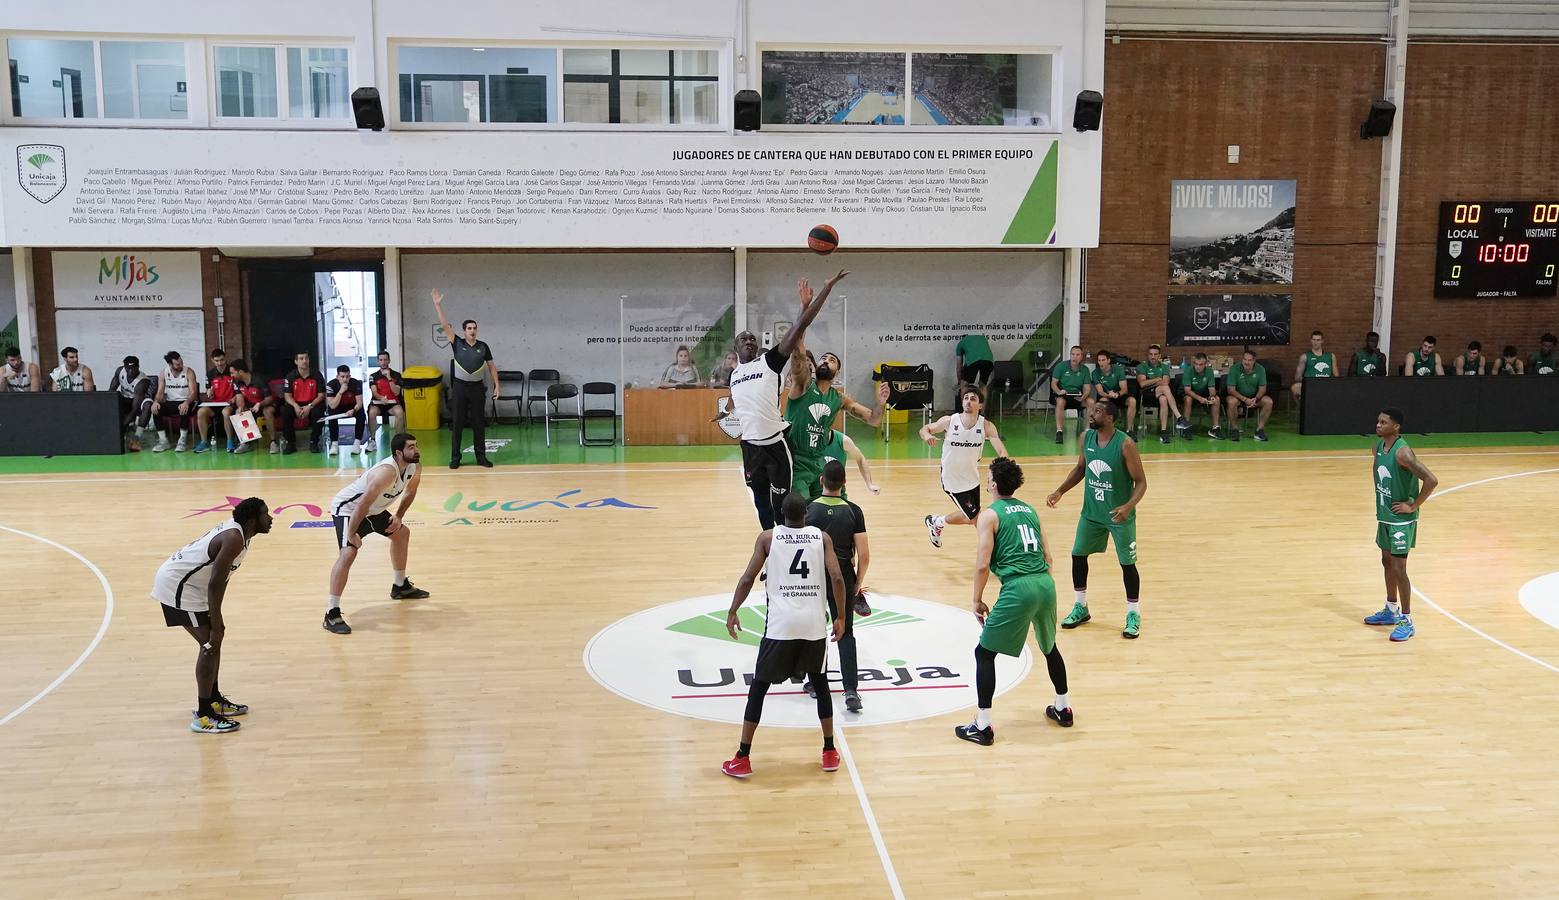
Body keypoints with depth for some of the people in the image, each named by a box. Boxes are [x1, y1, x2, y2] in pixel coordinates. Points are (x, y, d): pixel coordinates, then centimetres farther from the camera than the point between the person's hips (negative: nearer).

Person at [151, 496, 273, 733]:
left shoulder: (235, 531, 7)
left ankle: (214, 700, 27)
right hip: (176, 586, -10)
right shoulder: (234, 540, -23)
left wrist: (216, 620, 18)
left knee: (213, 640, 16)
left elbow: (219, 579, 16)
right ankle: (203, 716, -5)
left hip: (179, 581, 10)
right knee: (211, 643, -9)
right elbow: (215, 584, -27)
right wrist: (216, 624, -22)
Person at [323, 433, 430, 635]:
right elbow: (363, 503, -35)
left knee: (402, 533, 21)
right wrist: (351, 534, -31)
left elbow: (410, 492, 10)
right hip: (347, 508, -10)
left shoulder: (415, 467, -9)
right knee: (348, 553, -25)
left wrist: (398, 517, 1)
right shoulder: (387, 472, -36)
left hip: (373, 509, 10)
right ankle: (332, 614, -24)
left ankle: (400, 586, 40)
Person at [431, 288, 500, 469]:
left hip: (477, 388, 1)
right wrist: (438, 305, -16)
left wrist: (496, 386, 3)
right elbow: (445, 325, -8)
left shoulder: (483, 346, 3)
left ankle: (481, 457, 11)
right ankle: (455, 458, 8)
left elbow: (492, 366, 9)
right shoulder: (457, 344, 0)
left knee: (479, 423, 4)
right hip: (459, 387, -1)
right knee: (457, 423, 1)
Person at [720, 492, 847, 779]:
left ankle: (742, 759, 10)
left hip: (781, 624, -2)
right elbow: (837, 578, -4)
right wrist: (840, 616, 6)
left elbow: (747, 578, -3)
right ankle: (830, 753, 25)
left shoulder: (768, 537, 3)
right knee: (820, 683, 22)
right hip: (814, 623, 2)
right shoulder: (821, 537, 6)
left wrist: (732, 613, 8)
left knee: (758, 687, 11)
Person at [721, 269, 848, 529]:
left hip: (775, 444, -5)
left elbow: (799, 327, -14)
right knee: (761, 500, 14)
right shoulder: (734, 374, 7)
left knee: (781, 501, 2)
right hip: (750, 445, 5)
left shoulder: (770, 361, -7)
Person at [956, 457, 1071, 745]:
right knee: (1050, 646, 30)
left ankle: (982, 726, 3)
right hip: (1046, 584, 7)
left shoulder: (989, 515, 0)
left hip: (1018, 589, -7)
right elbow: (1047, 556, 19)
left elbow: (983, 565, -7)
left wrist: (977, 601, 3)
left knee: (984, 653, 5)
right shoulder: (1030, 510, 19)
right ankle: (1063, 709, 43)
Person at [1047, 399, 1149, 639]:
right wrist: (1060, 491, 1)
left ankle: (1134, 615, 19)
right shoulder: (1086, 437, -4)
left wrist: (1128, 506, -34)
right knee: (1078, 555, 10)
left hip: (1119, 515, -6)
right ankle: (1080, 608, 28)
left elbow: (1141, 482, -18)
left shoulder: (1125, 444, -21)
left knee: (1127, 564, 2)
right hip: (1091, 512, 6)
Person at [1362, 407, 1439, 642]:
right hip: (1384, 516, 9)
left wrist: (1413, 506, -21)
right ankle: (1391, 610, 33)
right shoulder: (1378, 446, 2)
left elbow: (1431, 480, -29)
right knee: (1387, 561, 18)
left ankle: (1406, 621, 4)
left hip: (1401, 520, -9)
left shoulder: (1402, 452, -24)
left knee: (1398, 568, -5)